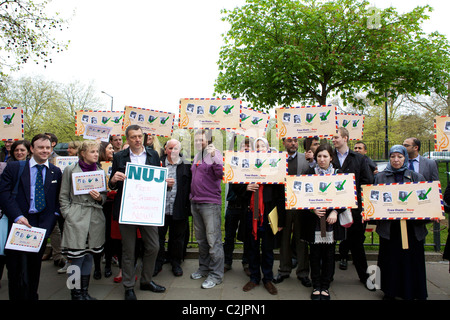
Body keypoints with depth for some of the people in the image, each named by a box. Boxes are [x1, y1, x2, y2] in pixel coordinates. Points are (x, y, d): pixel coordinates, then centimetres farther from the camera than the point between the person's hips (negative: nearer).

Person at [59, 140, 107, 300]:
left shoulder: (100, 171, 9)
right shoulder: (70, 170, 1)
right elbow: (63, 197, 4)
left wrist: (99, 198, -5)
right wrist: (68, 215, -3)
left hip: (95, 219, 4)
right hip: (77, 219, -3)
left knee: (89, 257, 11)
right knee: (77, 258, 0)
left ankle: (85, 292, 24)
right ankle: (76, 294, 15)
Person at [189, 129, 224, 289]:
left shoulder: (215, 153, -7)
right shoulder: (197, 156, 16)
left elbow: (220, 175, -19)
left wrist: (213, 157, -30)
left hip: (210, 203, -8)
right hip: (195, 202, 8)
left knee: (213, 240, -4)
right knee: (201, 239, 17)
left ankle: (216, 274, 5)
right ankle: (204, 268, 30)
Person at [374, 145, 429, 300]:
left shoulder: (417, 177, 8)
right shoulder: (380, 177, 7)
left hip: (412, 227, 0)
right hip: (389, 228, 0)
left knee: (411, 261, 4)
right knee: (391, 261, 7)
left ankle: (411, 293, 20)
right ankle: (389, 293, 21)